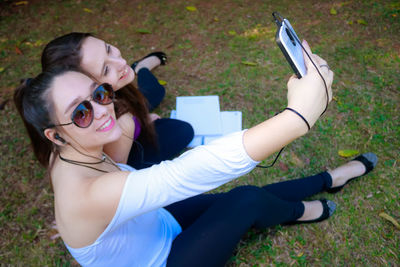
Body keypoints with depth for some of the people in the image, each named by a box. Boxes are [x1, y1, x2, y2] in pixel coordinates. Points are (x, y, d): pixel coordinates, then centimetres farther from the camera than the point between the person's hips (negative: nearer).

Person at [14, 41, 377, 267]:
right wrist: (298, 115, -59)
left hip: (158, 221, 8)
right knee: (248, 200, -13)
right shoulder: (85, 196, -43)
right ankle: (301, 211, 23)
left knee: (254, 196, 7)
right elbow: (185, 174, -54)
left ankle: (331, 179, 31)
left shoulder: (68, 153, -16)